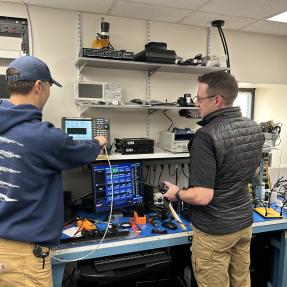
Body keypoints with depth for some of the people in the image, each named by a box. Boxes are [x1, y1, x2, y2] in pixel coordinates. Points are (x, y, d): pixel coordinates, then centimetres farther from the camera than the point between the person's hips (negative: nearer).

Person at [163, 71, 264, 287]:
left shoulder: (206, 135, -27)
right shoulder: (255, 129, -2)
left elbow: (202, 196, -27)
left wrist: (177, 194, -9)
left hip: (215, 230, -7)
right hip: (244, 221, 7)